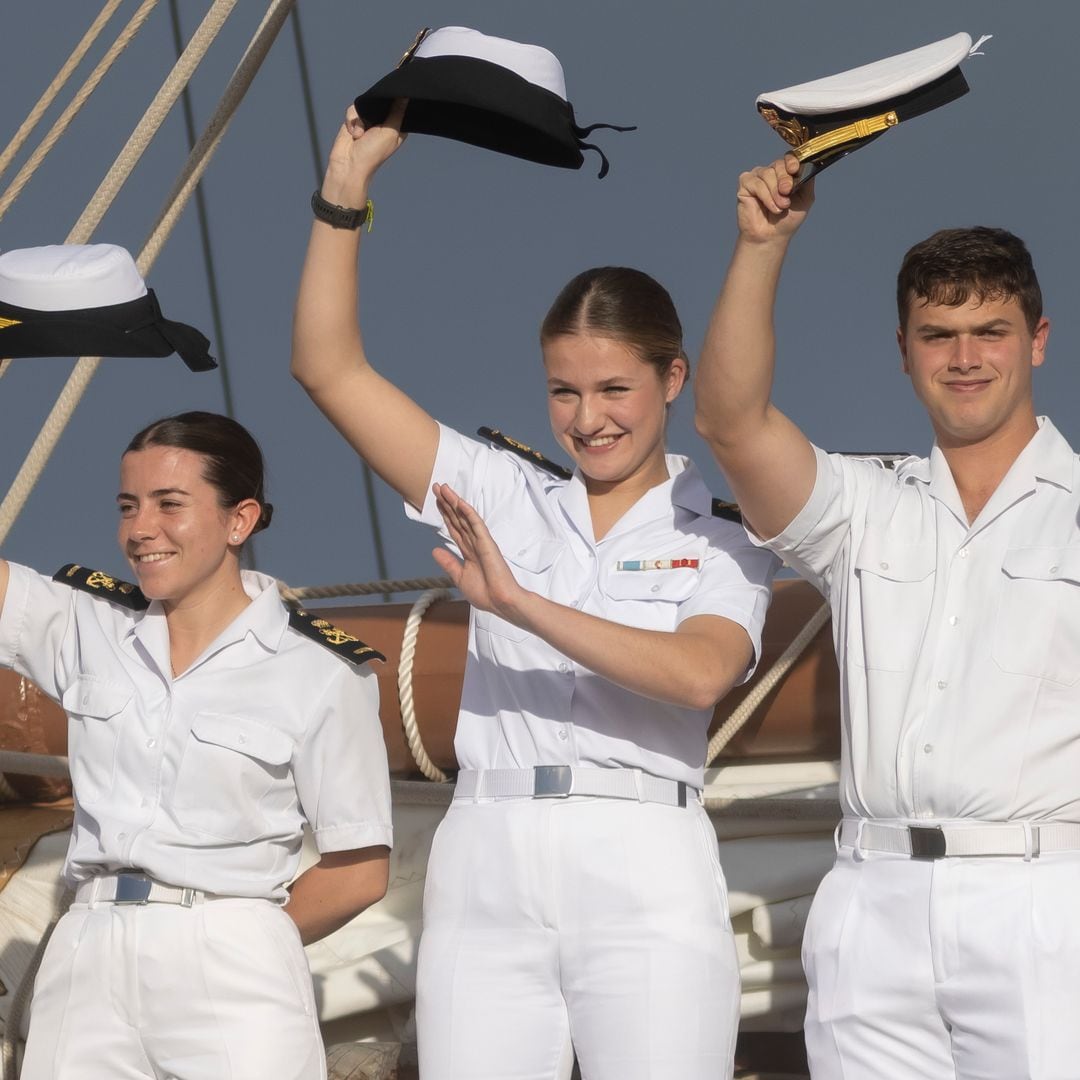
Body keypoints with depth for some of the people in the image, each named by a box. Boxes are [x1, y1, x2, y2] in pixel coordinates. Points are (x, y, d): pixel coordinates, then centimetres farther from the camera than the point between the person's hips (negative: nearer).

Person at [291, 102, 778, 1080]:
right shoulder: (502, 495, 14)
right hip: (486, 871, 3)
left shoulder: (723, 540, 7)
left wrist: (523, 605, -22)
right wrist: (348, 182, 4)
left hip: (644, 879, -3)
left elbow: (699, 672, -15)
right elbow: (330, 369, 10)